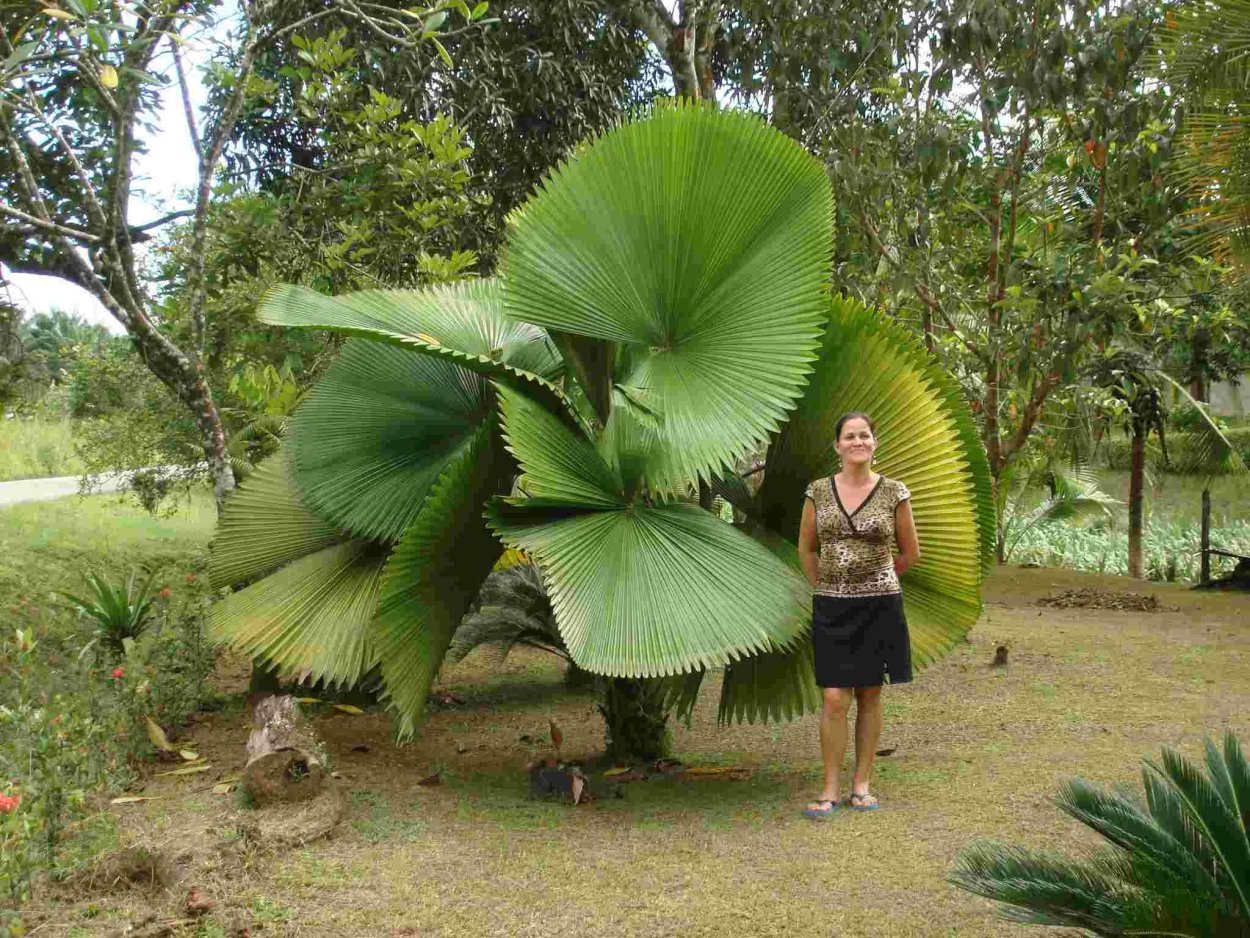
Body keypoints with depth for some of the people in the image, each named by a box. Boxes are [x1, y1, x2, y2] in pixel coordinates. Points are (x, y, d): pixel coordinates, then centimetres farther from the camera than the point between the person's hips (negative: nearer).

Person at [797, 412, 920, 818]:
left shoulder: (894, 492, -2)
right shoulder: (818, 491, 2)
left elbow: (910, 552, 9)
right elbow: (806, 548, 13)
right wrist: (827, 586, 11)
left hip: (879, 606, 0)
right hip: (831, 607, 0)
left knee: (869, 694, 8)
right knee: (834, 698, -3)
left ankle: (862, 783, 19)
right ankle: (831, 790, 6)